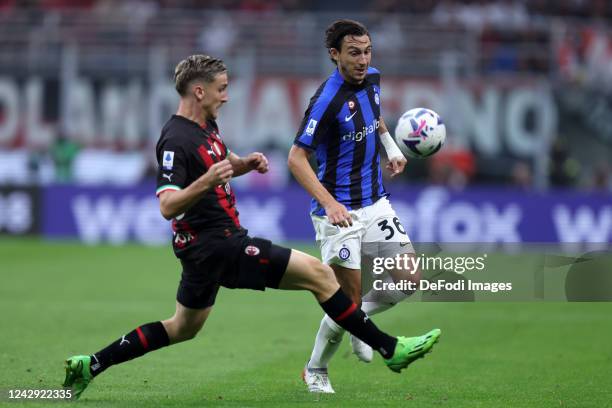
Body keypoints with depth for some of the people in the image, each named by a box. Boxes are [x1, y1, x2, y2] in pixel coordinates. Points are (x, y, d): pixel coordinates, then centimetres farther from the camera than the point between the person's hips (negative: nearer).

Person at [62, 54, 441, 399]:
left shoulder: (206, 125, 11)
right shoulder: (176, 140, -19)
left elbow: (224, 161, 30)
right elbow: (167, 206, -26)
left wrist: (246, 163, 7)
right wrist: (206, 181, -42)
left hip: (206, 248, 11)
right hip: (218, 247, -11)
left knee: (183, 328, 23)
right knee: (319, 273, -9)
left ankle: (90, 366, 23)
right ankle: (389, 348, -5)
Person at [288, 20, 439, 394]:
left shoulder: (372, 78, 2)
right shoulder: (327, 100, -22)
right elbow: (297, 158, -20)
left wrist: (392, 148, 12)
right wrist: (330, 203, -29)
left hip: (375, 204, 7)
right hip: (339, 211, -7)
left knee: (410, 280, -1)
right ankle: (316, 371, 18)